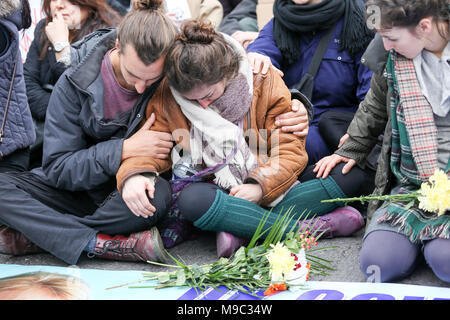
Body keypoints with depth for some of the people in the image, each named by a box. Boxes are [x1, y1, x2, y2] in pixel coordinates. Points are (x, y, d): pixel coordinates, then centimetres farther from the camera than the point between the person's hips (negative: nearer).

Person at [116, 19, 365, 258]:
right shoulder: (167, 96, -6)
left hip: (267, 189, 1)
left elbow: (289, 149, -6)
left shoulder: (265, 81, -8)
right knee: (192, 200, -40)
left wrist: (260, 185, -22)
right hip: (215, 192, 0)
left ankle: (237, 227, -30)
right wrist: (133, 174, -28)